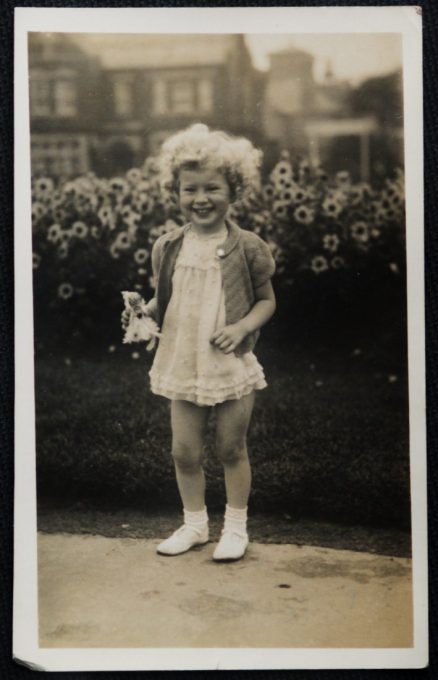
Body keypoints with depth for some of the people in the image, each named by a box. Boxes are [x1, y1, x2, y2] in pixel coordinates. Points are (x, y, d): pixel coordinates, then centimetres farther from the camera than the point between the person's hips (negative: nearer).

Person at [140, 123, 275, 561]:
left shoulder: (247, 247, -7)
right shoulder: (168, 247, 0)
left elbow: (267, 299, 1)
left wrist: (242, 326, -16)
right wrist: (144, 311, -10)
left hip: (233, 365, -3)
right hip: (181, 365, 3)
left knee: (231, 448, 9)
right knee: (184, 451, 9)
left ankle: (236, 526, 28)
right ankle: (194, 522, 30)